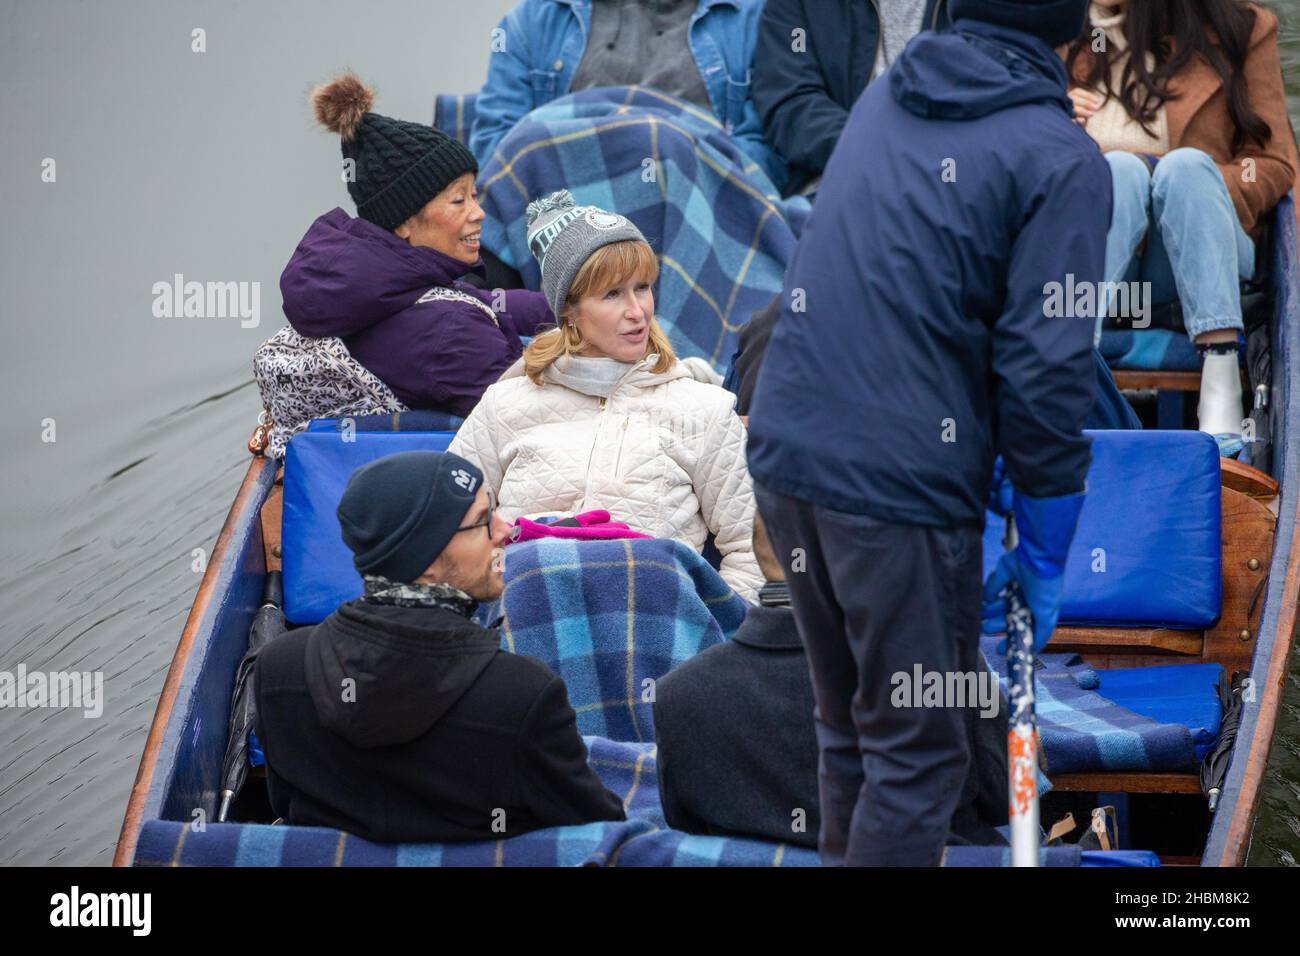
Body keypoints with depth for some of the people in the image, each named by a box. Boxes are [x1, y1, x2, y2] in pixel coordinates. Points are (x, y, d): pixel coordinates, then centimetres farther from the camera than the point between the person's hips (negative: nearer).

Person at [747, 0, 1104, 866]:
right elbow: (1047, 370, -12)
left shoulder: (882, 100, 12)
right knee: (920, 752, 4)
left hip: (785, 459, 7)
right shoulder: (1060, 158, -8)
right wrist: (1044, 550, -3)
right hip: (904, 490, -7)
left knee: (848, 723, 20)